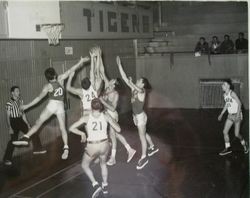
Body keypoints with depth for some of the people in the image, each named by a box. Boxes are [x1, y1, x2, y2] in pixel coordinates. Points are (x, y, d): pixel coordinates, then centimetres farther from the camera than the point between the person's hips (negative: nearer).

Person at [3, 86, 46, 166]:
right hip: (13, 121, -7)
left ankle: (37, 149, 22)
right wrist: (10, 128, -19)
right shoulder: (9, 103, -14)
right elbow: (8, 117, -14)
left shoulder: (20, 101, 7)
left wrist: (27, 123, 10)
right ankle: (7, 159, -3)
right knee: (13, 139, -11)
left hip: (20, 120, 7)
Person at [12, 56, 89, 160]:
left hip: (52, 105, -3)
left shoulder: (48, 86, 0)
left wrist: (27, 106, 10)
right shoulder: (60, 80, 5)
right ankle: (66, 148, -3)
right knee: (63, 128, 5)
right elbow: (70, 71, 9)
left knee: (38, 123, 1)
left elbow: (39, 98, 2)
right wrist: (80, 62, 14)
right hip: (61, 106, 3)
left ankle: (26, 138, -10)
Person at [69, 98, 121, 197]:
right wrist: (112, 119, 10)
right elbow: (118, 129, -6)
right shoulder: (106, 116, -11)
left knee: (84, 165, 27)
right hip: (104, 145, 3)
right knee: (103, 163, 35)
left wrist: (82, 133, 2)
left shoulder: (86, 117, -13)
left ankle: (95, 185, 11)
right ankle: (105, 186, 42)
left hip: (92, 147, -2)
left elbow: (71, 128, -13)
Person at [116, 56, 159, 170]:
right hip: (136, 116, 8)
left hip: (140, 116, -8)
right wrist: (119, 64, -8)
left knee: (142, 137, 1)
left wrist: (131, 83, -58)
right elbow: (124, 77, -3)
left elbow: (137, 89, -44)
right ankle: (152, 147, 44)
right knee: (143, 134, 24)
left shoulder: (142, 91, -17)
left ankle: (143, 158, 11)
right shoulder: (134, 89, 1)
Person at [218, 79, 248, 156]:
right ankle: (228, 148, 11)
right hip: (230, 115, 7)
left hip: (237, 115, -7)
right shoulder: (224, 94, 6)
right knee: (225, 132, -1)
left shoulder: (232, 93, -18)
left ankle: (244, 144, 26)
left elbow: (239, 103, -19)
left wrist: (238, 115, -26)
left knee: (236, 134, -3)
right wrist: (221, 114, 18)